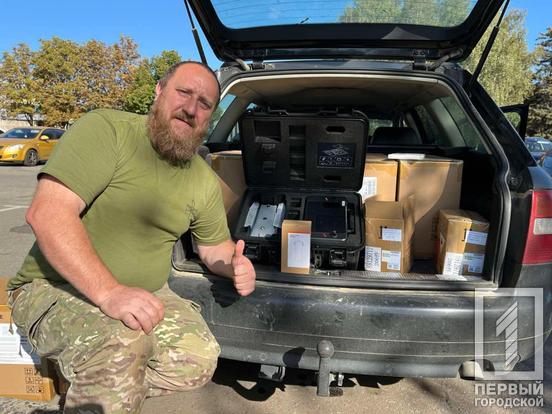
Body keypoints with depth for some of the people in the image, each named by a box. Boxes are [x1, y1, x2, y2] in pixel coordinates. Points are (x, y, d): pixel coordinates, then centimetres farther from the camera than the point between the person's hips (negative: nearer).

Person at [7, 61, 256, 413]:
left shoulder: (205, 181, 1)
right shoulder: (105, 130, -16)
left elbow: (214, 245, 14)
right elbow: (47, 213, -26)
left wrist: (234, 265, -11)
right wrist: (109, 292, -34)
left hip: (144, 294, 6)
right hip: (56, 288, -5)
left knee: (200, 360, -15)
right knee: (122, 346, -34)